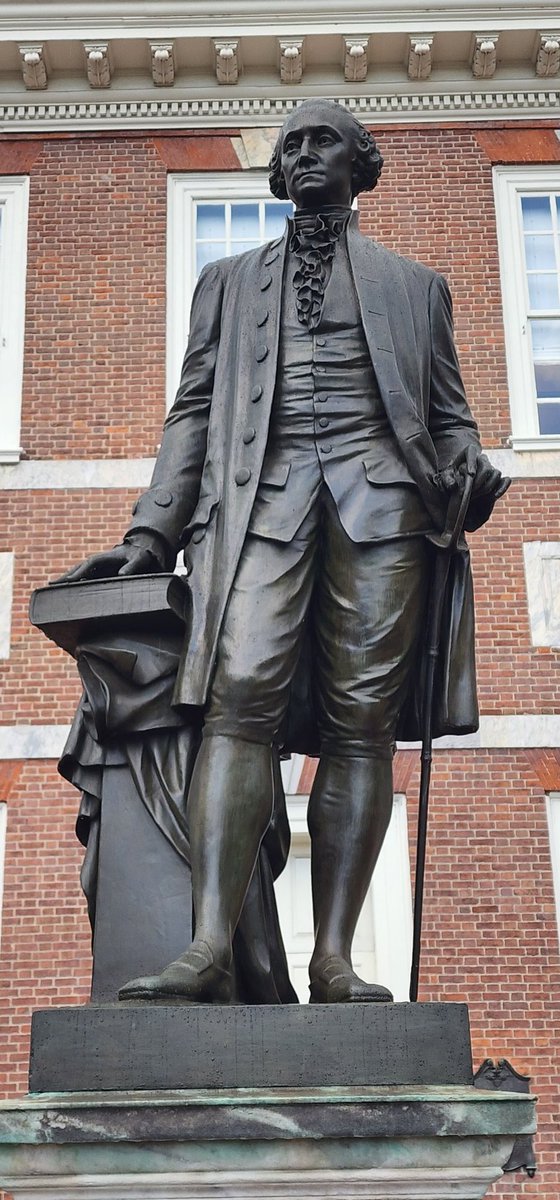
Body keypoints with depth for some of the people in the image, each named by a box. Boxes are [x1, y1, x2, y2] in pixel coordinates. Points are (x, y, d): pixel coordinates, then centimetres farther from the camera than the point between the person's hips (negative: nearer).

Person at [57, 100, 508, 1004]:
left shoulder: (414, 285, 25)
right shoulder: (230, 282, 27)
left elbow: (449, 414, 19)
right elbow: (193, 413, 19)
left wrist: (470, 474, -6)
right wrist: (150, 535, 6)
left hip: (380, 493, 0)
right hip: (262, 493, 0)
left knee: (361, 721, -11)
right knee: (242, 699, -20)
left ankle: (333, 959, -14)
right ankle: (211, 948, -27)